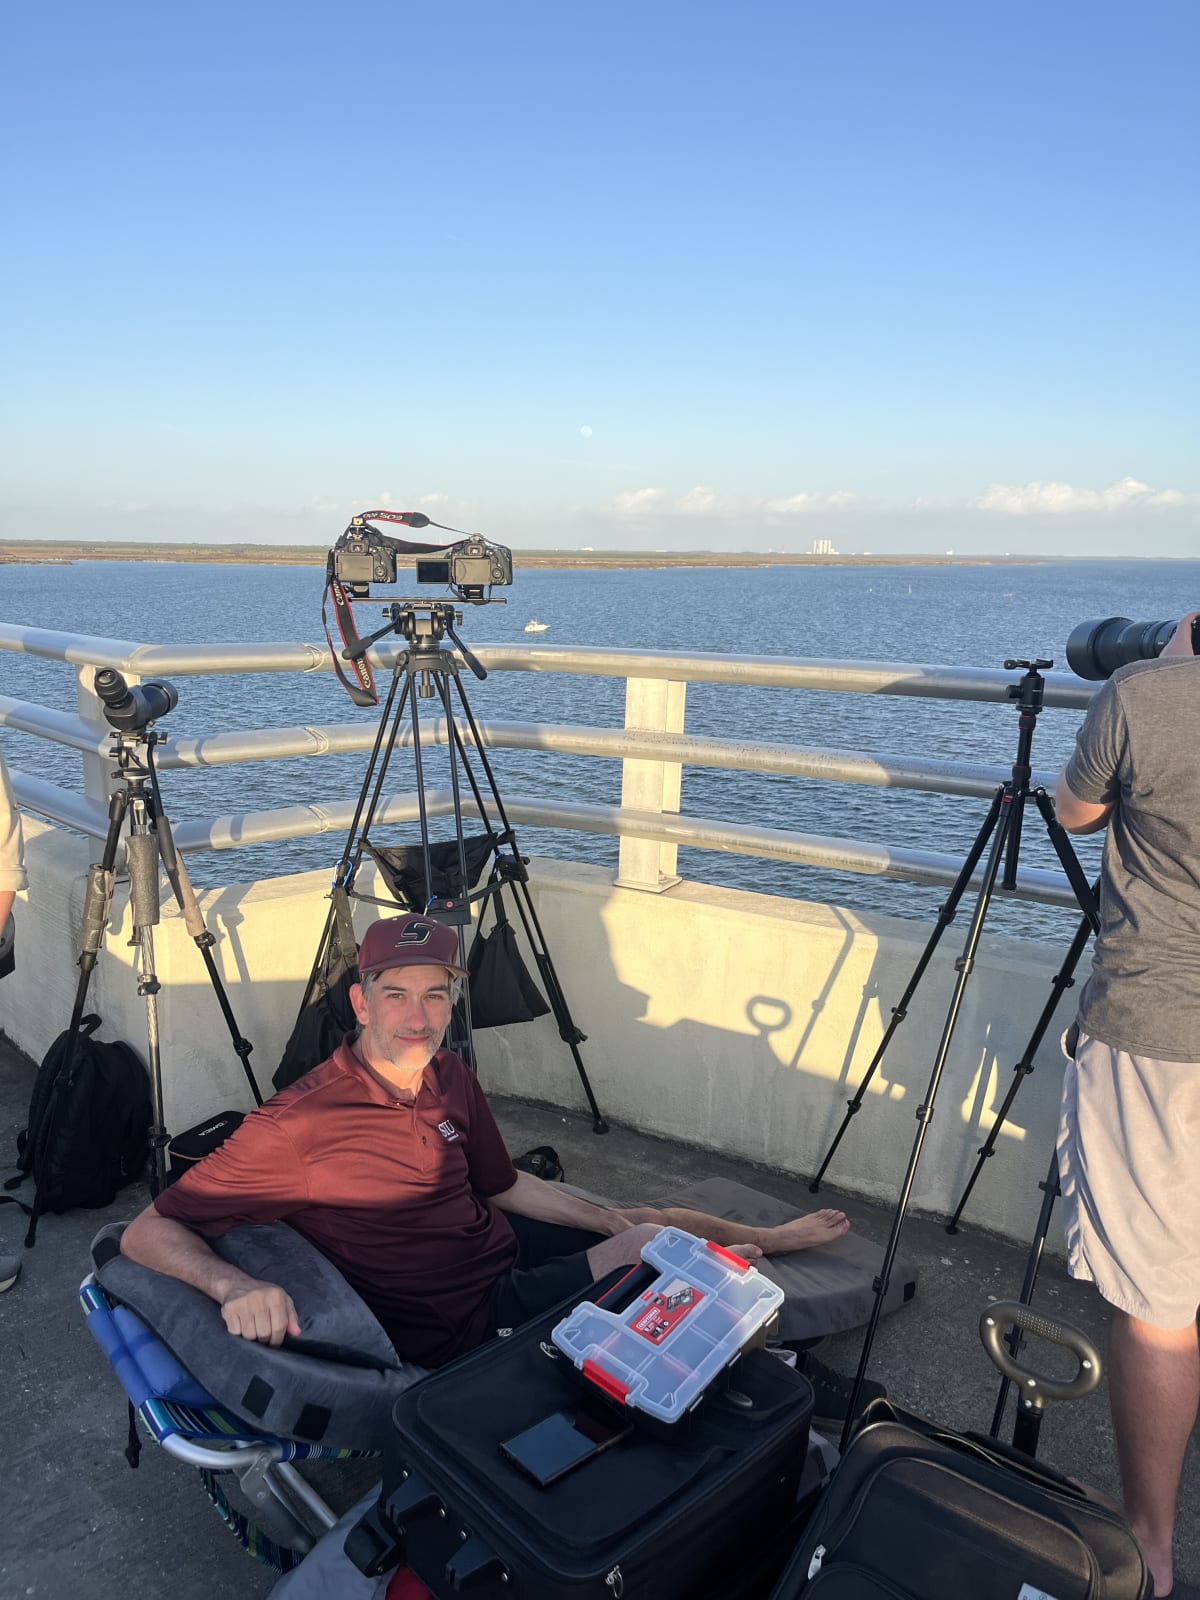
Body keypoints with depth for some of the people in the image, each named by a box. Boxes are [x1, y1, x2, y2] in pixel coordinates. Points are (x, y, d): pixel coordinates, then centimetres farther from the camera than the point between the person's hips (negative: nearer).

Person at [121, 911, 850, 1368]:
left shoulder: (450, 1076, -3)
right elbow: (148, 1231, -22)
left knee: (662, 1222, 9)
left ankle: (763, 1237, 36)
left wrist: (620, 1223, 3)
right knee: (650, 1245, -8)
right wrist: (235, 1285, -42)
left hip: (506, 1250, 7)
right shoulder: (302, 1122, -26)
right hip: (460, 1327, -7)